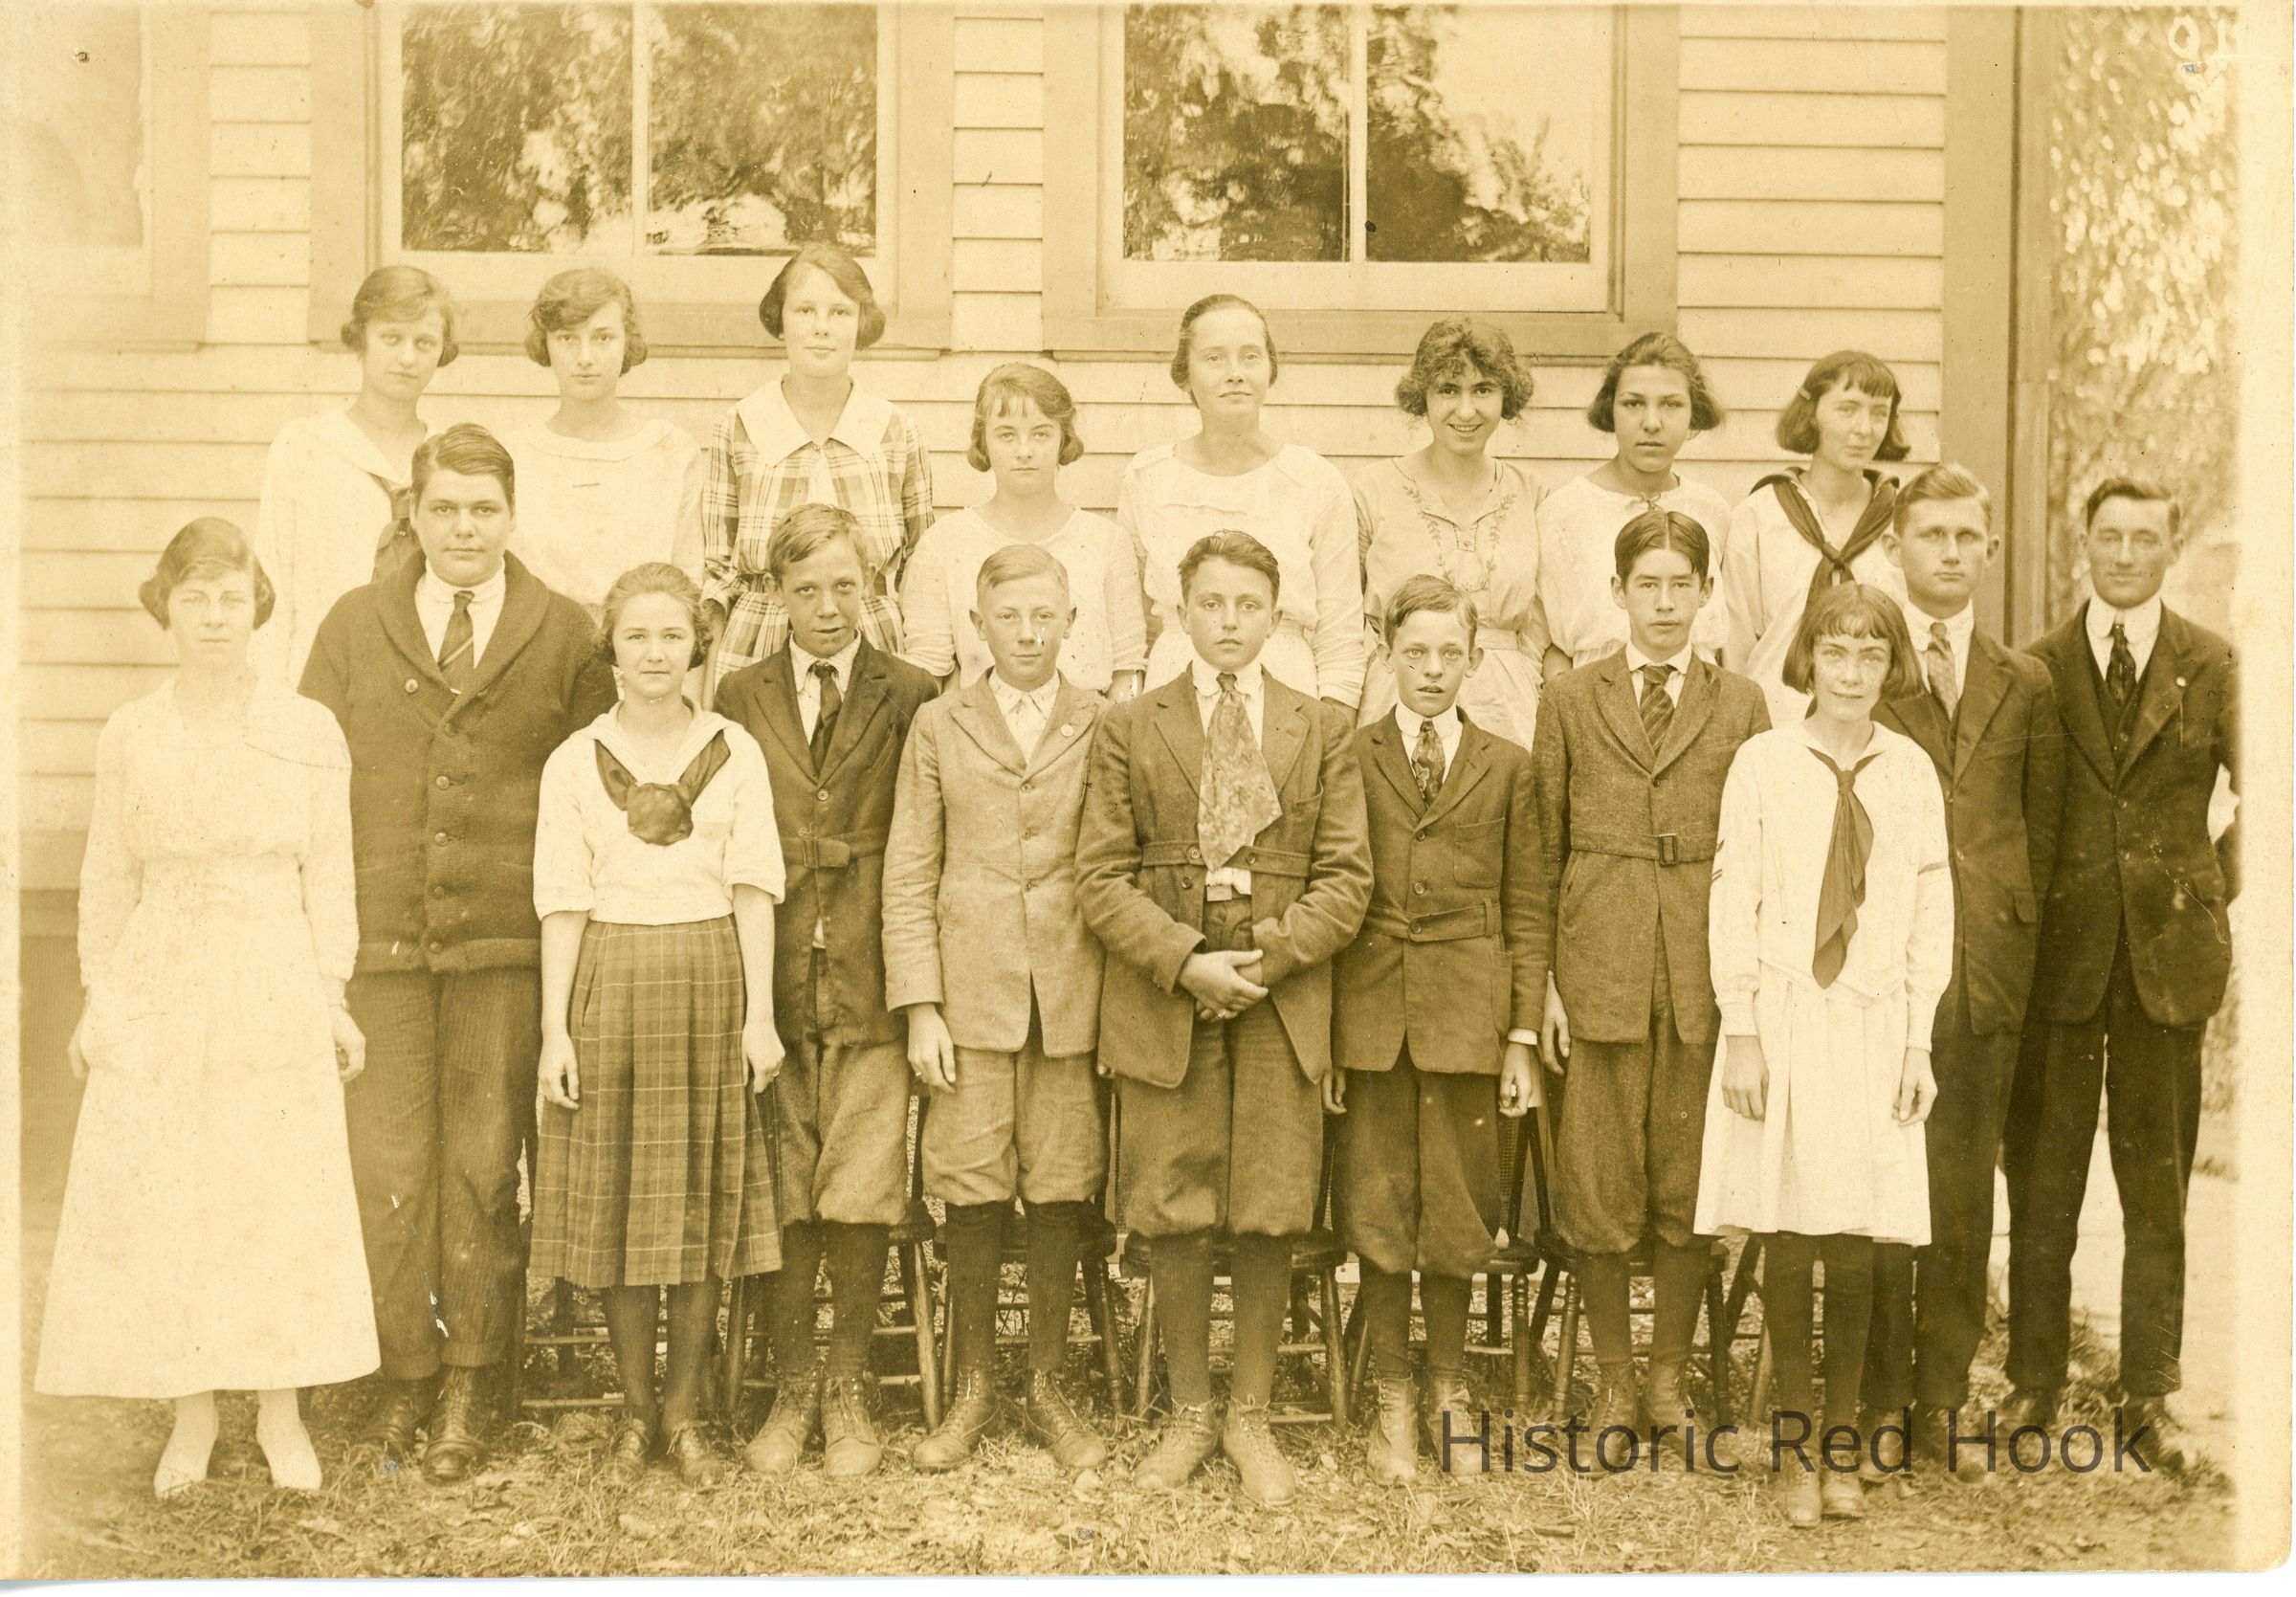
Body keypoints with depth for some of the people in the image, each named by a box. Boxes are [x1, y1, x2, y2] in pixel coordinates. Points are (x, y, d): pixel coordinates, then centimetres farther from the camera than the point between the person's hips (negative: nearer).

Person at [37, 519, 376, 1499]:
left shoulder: (310, 733, -1)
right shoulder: (129, 736, 3)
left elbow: (329, 875, 2)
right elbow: (108, 877, 7)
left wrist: (334, 1000, 1)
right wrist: (97, 999, 6)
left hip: (276, 992, -1)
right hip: (158, 991, 1)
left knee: (283, 1202, 3)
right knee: (159, 1205, 4)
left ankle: (281, 1415, 18)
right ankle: (192, 1416, 19)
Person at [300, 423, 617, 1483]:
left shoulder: (565, 635, 5)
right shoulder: (354, 625, 10)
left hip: (505, 945, -1)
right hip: (379, 938, 1)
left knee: (483, 1168, 3)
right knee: (387, 1166, 3)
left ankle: (471, 1390, 15)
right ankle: (404, 1376, 18)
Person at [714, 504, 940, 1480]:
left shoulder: (913, 700, 4)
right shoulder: (739, 699, 8)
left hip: (871, 988, -1)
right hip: (770, 987, 1)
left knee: (860, 1205, 1)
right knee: (779, 1203, 5)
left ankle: (848, 1395, 17)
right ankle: (792, 1390, 21)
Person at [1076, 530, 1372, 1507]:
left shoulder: (1323, 730, 8)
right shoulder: (1128, 730, 7)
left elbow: (1345, 877, 2)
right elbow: (1101, 877, 1)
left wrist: (1264, 959, -11)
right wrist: (1184, 961, -12)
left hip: (1282, 1006, 0)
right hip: (1162, 1004, 0)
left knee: (1269, 1221, 3)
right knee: (1171, 1221, 3)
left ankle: (1251, 1416, 20)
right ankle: (1189, 1414, 21)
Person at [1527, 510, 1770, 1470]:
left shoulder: (1740, 706, 7)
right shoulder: (1571, 700, 6)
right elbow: (1542, 850, 5)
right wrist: (1544, 979, -1)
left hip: (1705, 968, 1)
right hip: (1600, 967, 0)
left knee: (1688, 1183, 7)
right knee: (1598, 1185, 3)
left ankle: (1668, 1375, 23)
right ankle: (1614, 1382, 19)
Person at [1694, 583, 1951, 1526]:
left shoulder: (1912, 773, 6)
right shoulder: (1762, 762, 0)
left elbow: (1930, 916, 8)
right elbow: (1732, 906, -1)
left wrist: (1919, 1043, 4)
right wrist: (1741, 1036, -5)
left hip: (1875, 1026, 2)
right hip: (1782, 1020, -2)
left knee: (1855, 1246, 2)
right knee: (1787, 1242, 1)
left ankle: (1841, 1446, 16)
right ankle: (1794, 1444, 14)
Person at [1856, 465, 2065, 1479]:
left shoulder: (2025, 685, 12)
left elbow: (2042, 828, 14)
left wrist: (2017, 940, 6)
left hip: (1985, 971, 3)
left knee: (1965, 1194, 7)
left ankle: (1942, 1405, 17)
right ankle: (1879, 1405, 11)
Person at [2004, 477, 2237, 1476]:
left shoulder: (2213, 668, 4)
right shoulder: (2037, 670, 4)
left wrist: (2219, 884, 3)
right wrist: (2023, 916, 0)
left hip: (2167, 955, 0)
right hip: (2060, 955, 0)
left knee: (2157, 1187, 7)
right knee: (2041, 1182, 6)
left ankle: (2152, 1393, 17)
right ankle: (2034, 1382, 18)